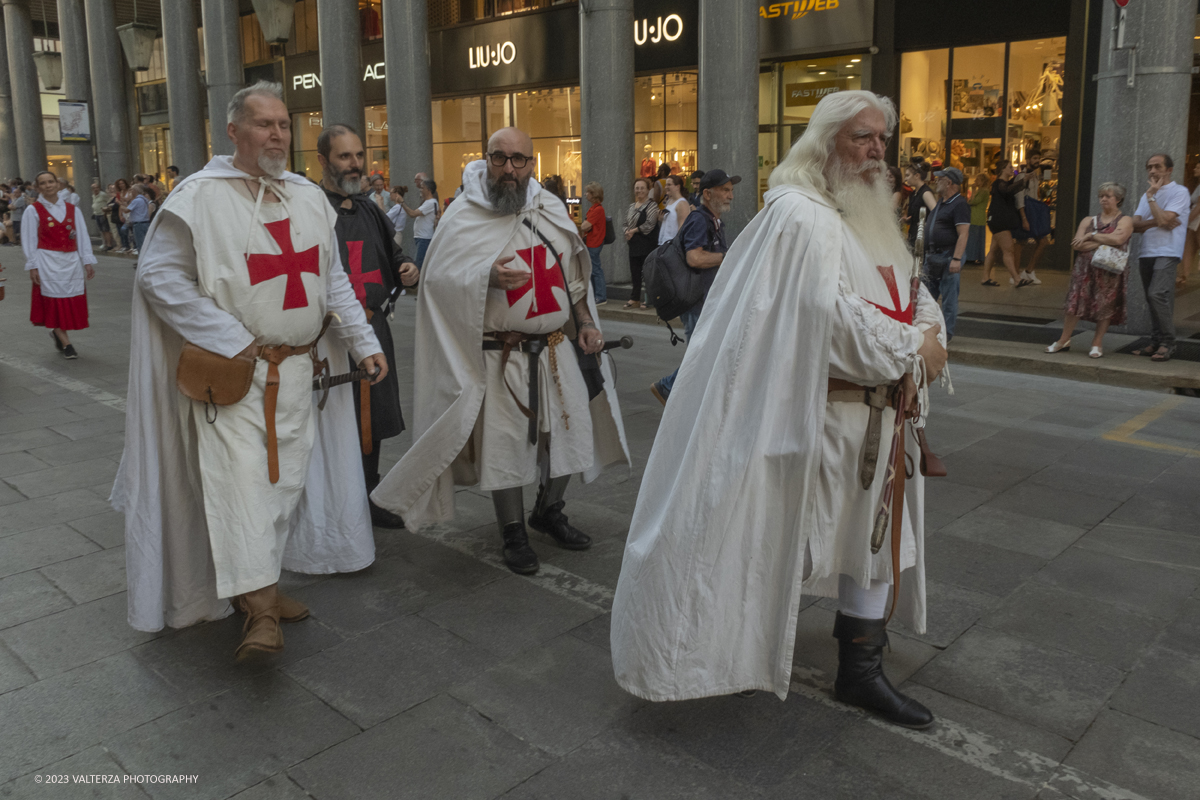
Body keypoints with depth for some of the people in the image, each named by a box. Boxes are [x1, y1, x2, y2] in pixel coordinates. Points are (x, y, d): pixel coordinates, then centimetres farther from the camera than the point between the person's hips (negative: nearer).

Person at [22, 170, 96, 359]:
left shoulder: (73, 209, 8)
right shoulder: (33, 211, 0)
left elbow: (83, 236, 7)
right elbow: (29, 240, -1)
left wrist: (88, 261, 2)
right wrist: (32, 266, -6)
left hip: (72, 261, 3)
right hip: (47, 262, -3)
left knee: (74, 301, 4)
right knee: (55, 300, -3)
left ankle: (57, 332, 28)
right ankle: (66, 343, 2)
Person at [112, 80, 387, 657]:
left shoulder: (309, 197, 10)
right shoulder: (199, 197, -7)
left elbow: (333, 280, 15)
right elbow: (158, 274, -9)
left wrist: (363, 342, 7)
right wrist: (229, 338, -14)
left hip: (297, 369, 6)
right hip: (232, 372, -5)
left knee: (287, 477, 10)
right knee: (240, 476, -12)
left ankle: (259, 585, 26)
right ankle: (260, 609, -8)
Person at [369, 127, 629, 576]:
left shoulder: (551, 211, 9)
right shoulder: (464, 216, -6)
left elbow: (575, 274, 17)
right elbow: (437, 280, -11)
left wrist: (585, 322, 10)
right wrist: (487, 277, -26)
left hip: (556, 348, 5)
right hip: (500, 356, -5)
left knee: (570, 431, 11)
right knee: (504, 443, 1)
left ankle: (549, 511, 35)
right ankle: (514, 533, 21)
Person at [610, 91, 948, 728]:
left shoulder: (867, 216, 16)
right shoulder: (801, 215, -15)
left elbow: (915, 297, 15)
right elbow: (830, 310, -26)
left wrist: (925, 341, -7)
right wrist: (911, 350, -15)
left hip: (878, 410, 10)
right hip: (820, 413, -10)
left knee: (878, 530, 15)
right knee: (776, 540, 4)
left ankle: (861, 670, 31)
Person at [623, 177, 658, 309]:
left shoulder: (652, 205, -6)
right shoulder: (632, 206, 16)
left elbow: (649, 225, -15)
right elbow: (626, 222, 21)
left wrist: (634, 230, -10)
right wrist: (627, 231, 0)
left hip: (647, 243, -7)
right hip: (634, 244, 7)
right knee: (634, 272, 9)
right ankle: (635, 299, 15)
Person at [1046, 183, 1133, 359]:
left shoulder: (1125, 221, 4)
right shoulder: (1089, 221, 14)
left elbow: (1118, 239, -17)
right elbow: (1077, 244, 0)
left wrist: (1091, 236, -9)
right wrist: (1103, 242, -9)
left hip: (1110, 271, -3)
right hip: (1085, 268, 3)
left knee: (1105, 306, -1)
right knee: (1075, 302, -2)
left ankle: (1097, 344, 9)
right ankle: (1064, 341, 5)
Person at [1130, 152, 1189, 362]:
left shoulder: (1179, 192, -2)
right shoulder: (1148, 195, 19)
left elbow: (1164, 219, -16)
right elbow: (1135, 225, 7)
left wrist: (1151, 196, -8)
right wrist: (1155, 221, -11)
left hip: (1167, 252, -7)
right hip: (1146, 252, 7)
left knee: (1157, 294, -20)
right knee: (1152, 298, 7)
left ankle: (1167, 343, -14)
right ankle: (1156, 342, 11)